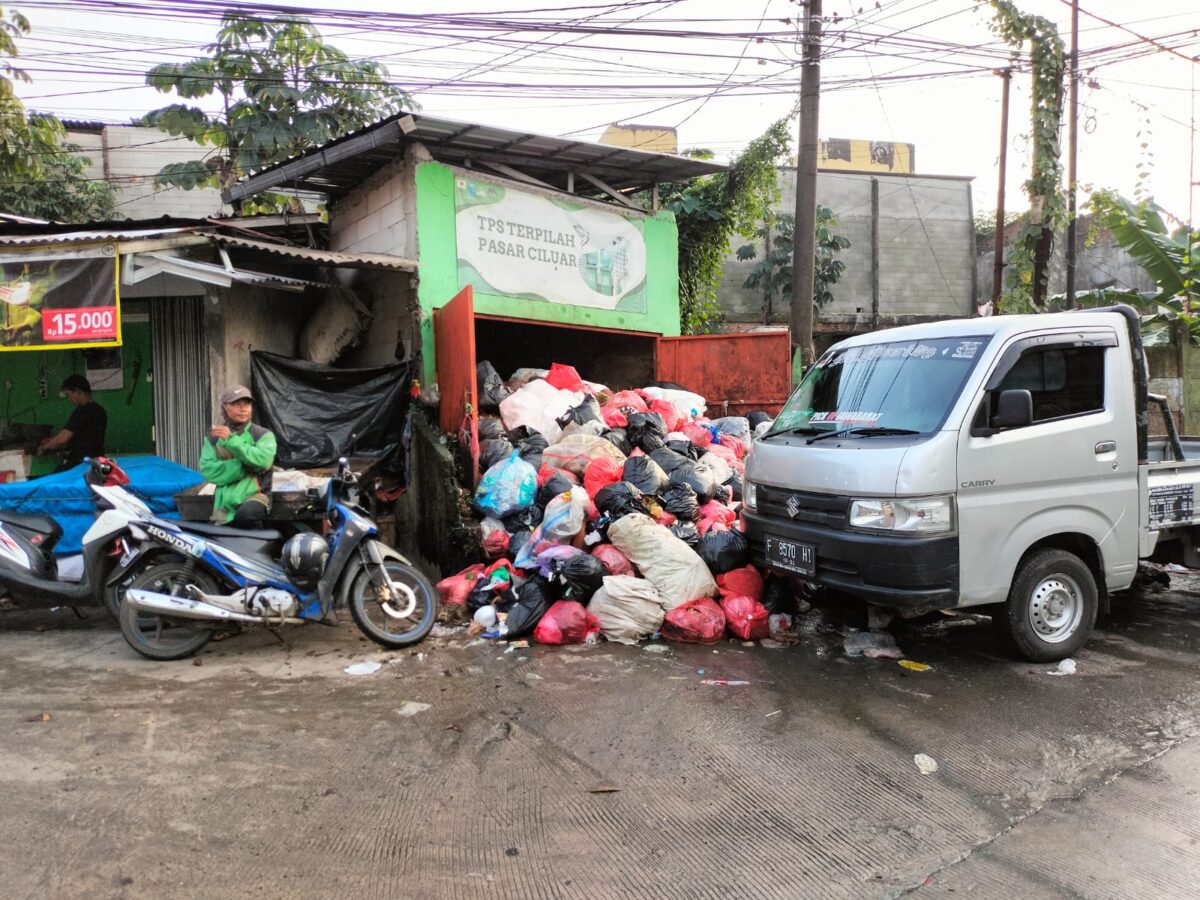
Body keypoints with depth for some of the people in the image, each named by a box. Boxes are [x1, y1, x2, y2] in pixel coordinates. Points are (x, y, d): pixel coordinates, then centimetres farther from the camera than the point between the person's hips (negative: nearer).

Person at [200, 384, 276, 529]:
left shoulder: (263, 435, 3)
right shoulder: (213, 437, 9)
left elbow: (263, 460, -18)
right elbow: (208, 470, -5)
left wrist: (231, 440, -18)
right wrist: (244, 467, -15)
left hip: (254, 495, -3)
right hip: (225, 500, 4)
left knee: (246, 515, -34)